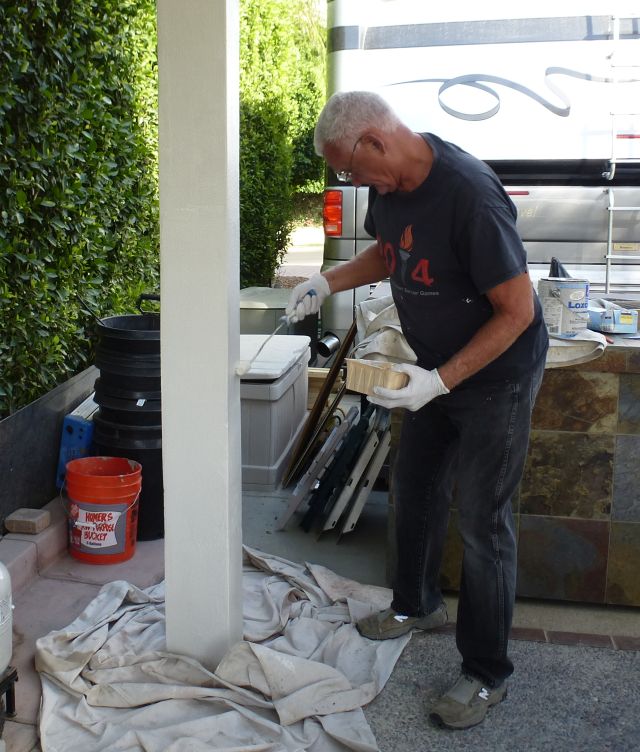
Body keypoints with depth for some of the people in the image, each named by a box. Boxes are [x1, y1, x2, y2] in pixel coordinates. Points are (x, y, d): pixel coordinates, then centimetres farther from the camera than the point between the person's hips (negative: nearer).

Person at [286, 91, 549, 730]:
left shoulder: (469, 196, -32)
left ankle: (486, 674, 15)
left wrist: (440, 381, -29)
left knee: (481, 522, -2)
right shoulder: (389, 184, -6)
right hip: (437, 370, 8)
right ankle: (416, 604, 44)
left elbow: (518, 310, -27)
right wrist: (328, 282, 0)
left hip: (497, 373, -8)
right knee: (414, 486, 20)